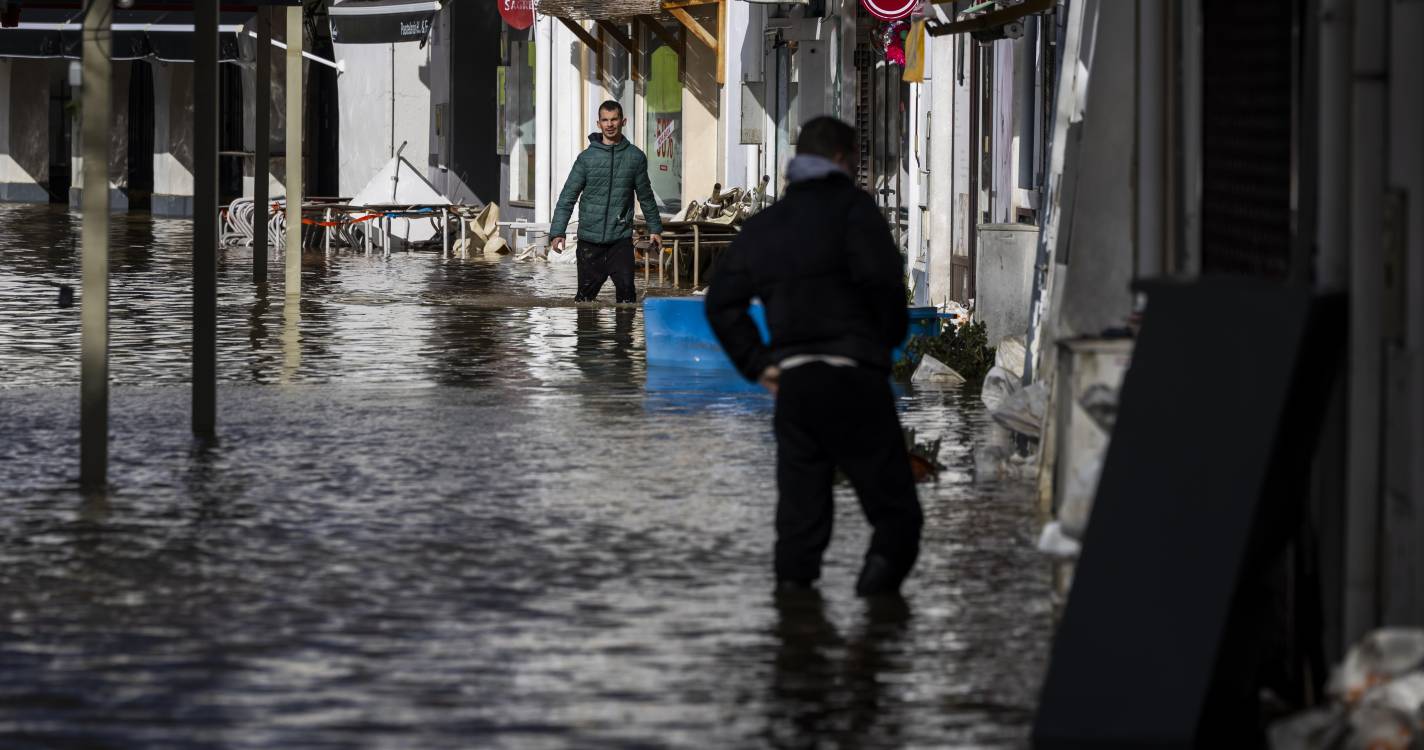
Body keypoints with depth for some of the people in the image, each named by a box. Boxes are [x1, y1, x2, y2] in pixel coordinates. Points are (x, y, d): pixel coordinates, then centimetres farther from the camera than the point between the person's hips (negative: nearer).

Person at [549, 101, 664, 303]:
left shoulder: (635, 157, 4)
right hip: (590, 240, 0)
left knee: (626, 291, -9)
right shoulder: (587, 158, 0)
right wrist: (557, 232, -10)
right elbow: (568, 197, -1)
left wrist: (655, 228, 19)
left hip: (621, 240, 0)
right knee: (586, 294, 4)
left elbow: (646, 196, 16)